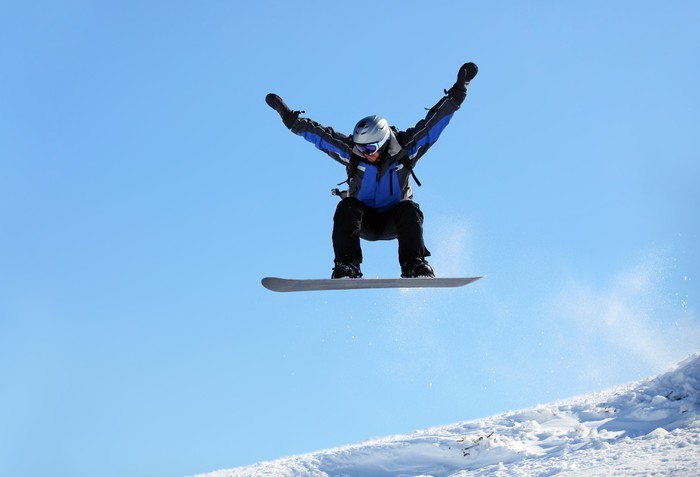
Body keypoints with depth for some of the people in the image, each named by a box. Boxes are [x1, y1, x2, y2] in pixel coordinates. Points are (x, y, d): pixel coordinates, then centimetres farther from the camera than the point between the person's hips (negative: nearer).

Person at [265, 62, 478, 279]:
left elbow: (435, 119, -18)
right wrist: (288, 116, -19)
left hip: (393, 221, 0)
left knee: (409, 210, -31)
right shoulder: (352, 152, -13)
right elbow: (318, 133, -13)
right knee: (347, 207, -30)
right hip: (363, 220, 1)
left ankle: (415, 266, -32)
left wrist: (458, 90, -24)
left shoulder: (406, 148, -16)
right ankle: (346, 268, -36)